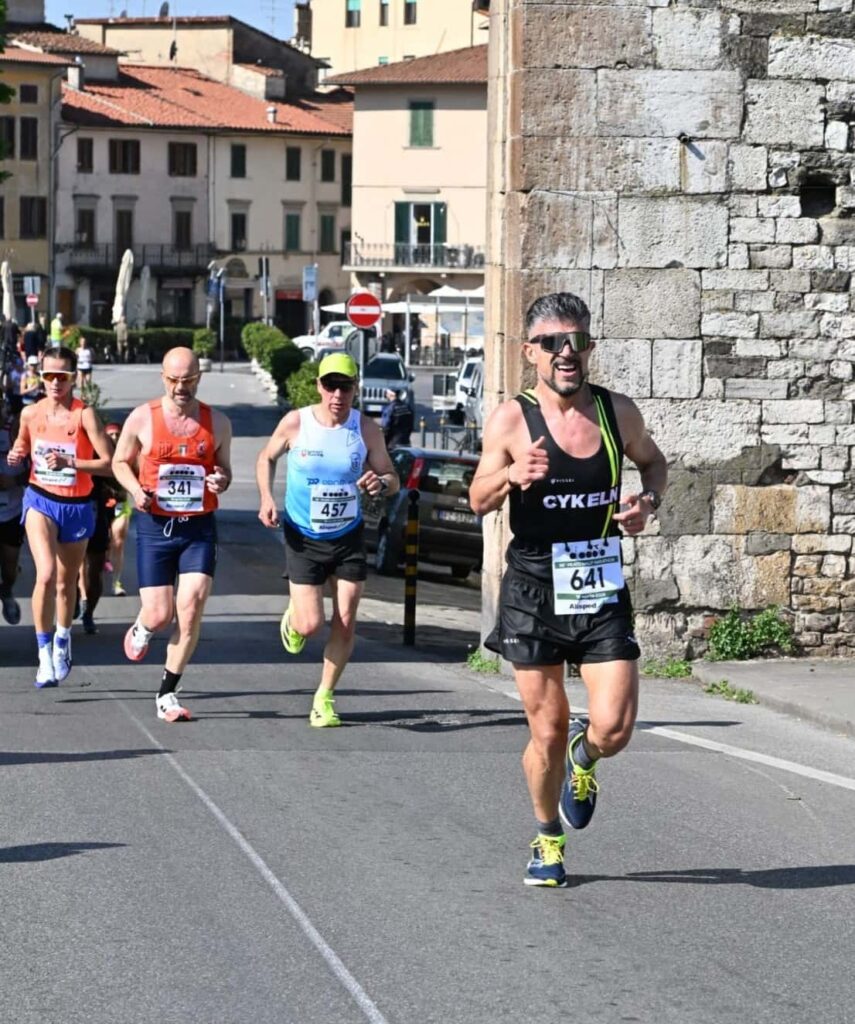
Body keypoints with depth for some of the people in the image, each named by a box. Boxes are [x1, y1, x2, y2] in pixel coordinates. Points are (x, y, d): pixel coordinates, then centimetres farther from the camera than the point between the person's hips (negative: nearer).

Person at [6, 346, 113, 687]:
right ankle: (44, 655, -12)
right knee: (46, 573, -21)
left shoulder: (84, 414, -13)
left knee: (66, 582, 15)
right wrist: (16, 455, -4)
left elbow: (109, 463, -18)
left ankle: (63, 639, 44)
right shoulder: (31, 413, -2)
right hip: (40, 501, 1)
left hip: (76, 506, -1)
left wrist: (69, 462, -27)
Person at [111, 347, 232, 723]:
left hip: (199, 527, 1)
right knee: (159, 615, -3)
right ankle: (141, 630, 38)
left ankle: (167, 693, 1)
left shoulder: (217, 423, 3)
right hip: (155, 526, -1)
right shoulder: (142, 419, -2)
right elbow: (120, 462, 10)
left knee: (191, 607, -14)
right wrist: (135, 490, -10)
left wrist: (222, 480, -8)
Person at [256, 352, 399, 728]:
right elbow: (266, 458, 6)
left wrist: (381, 482, -25)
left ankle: (325, 697, 15)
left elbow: (393, 478, -1)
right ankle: (293, 617, 31)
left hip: (348, 536, 2)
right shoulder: (295, 422, -10)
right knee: (311, 625, -8)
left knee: (345, 622, -2)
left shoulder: (366, 429, -7)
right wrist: (266, 498, -9)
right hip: (304, 538, -2)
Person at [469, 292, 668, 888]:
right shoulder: (512, 419, -7)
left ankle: (584, 760, 28)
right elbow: (478, 500, -4)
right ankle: (548, 837, 31)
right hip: (534, 592, -1)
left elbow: (653, 461, 19)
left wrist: (649, 500, -2)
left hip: (602, 592, 1)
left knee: (614, 730, -10)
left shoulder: (619, 412, 0)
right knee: (548, 731, 5)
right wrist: (511, 476, -25)